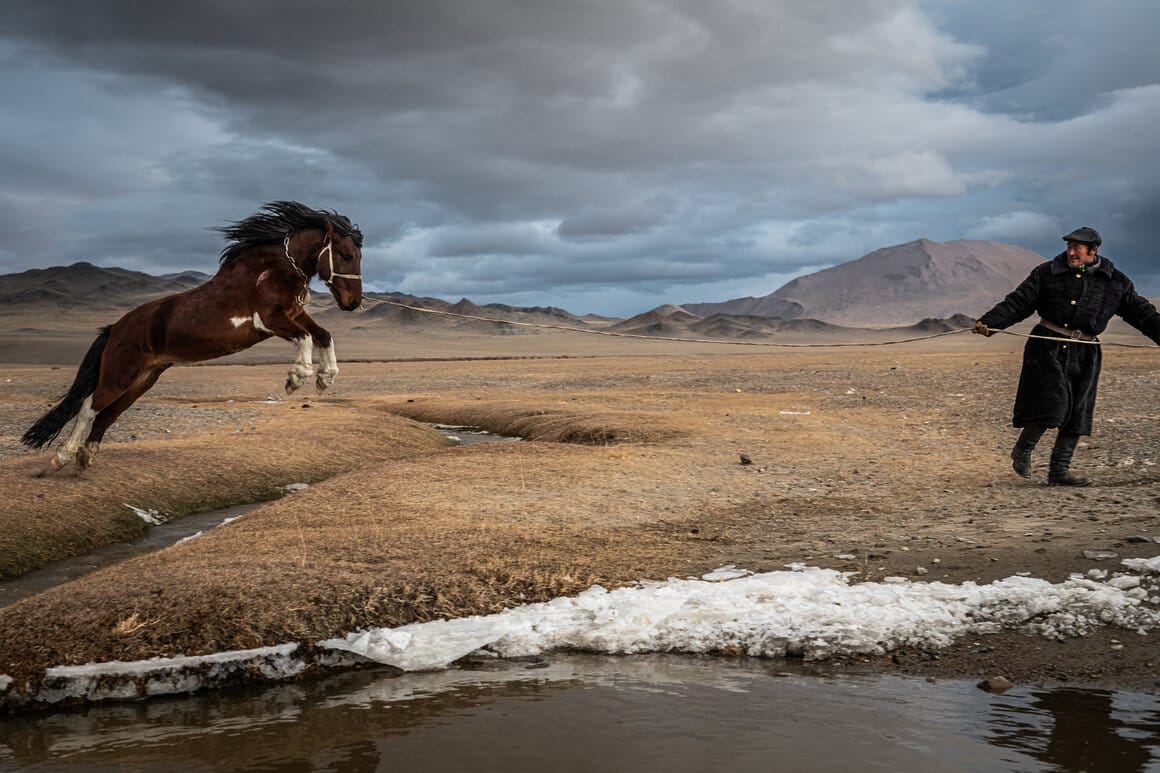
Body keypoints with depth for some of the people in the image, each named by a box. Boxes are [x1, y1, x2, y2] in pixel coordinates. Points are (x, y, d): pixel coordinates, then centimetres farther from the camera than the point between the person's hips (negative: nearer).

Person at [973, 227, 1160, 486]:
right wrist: (989, 322, -13)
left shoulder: (1116, 282, 9)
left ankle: (1059, 471, 9)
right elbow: (1018, 303, 0)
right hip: (1048, 346, -3)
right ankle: (1022, 450, 8)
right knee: (1051, 404, -14)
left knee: (1076, 414, 2)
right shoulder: (1047, 273, 3)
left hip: (1084, 356, 3)